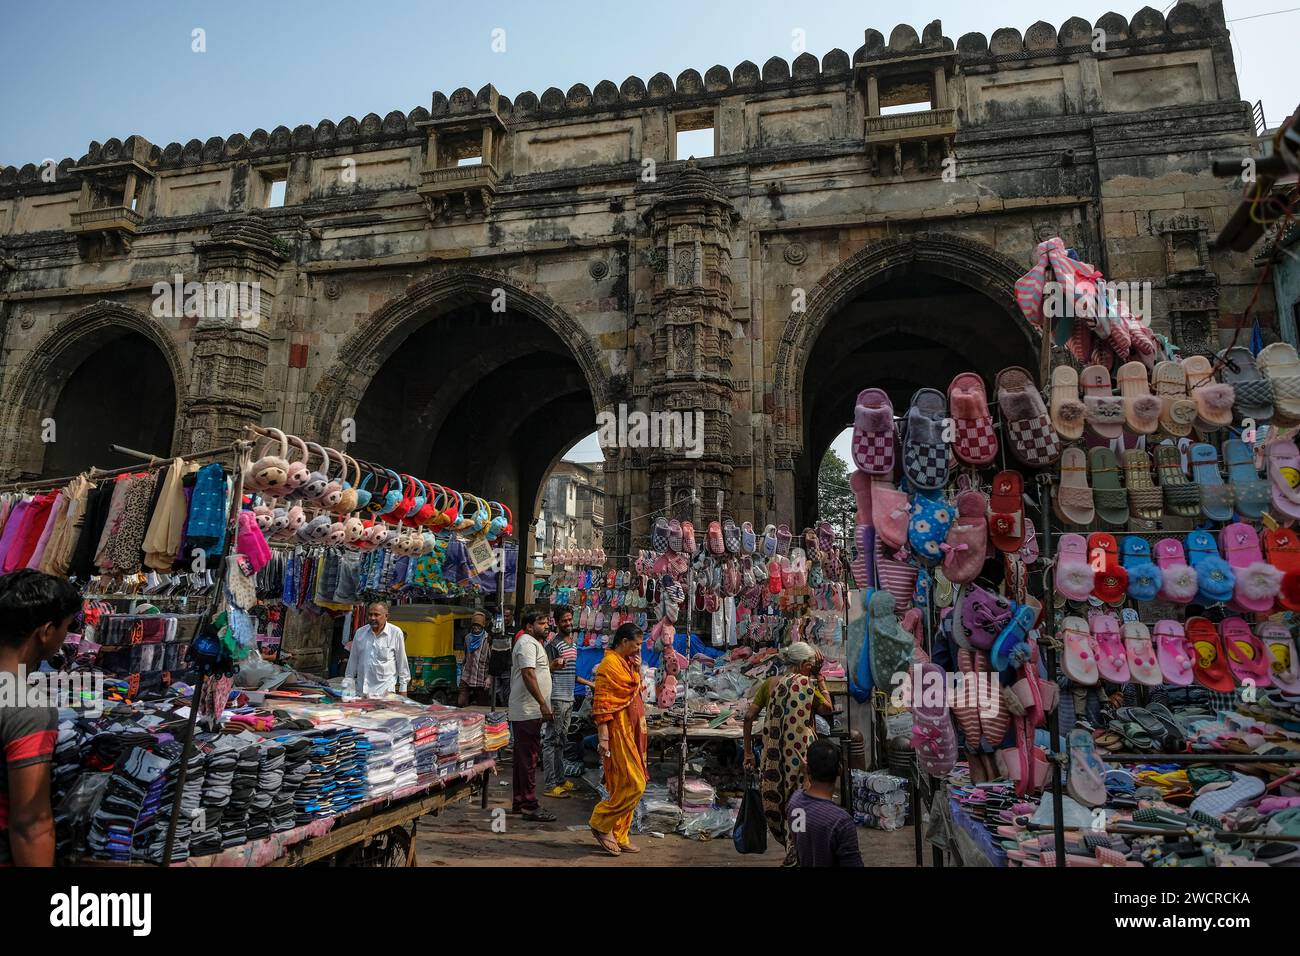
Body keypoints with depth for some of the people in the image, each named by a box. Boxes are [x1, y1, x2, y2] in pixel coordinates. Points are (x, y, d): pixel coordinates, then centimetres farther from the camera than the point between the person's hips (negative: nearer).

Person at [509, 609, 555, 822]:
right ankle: (529, 805, -4)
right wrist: (543, 704, -25)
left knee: (524, 756, 14)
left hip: (528, 711, 11)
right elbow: (528, 675, -23)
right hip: (528, 711, -11)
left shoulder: (533, 643, 20)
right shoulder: (527, 643, -14)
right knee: (529, 757, -8)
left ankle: (519, 802, 21)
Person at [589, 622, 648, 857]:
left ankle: (618, 836, 21)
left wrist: (637, 670, 10)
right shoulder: (609, 664, -15)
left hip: (632, 731, 9)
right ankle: (601, 824, 7)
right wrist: (603, 737, -22)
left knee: (626, 786, 12)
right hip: (619, 731, -9)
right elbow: (601, 703, -19)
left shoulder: (627, 662, 13)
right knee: (633, 785, -8)